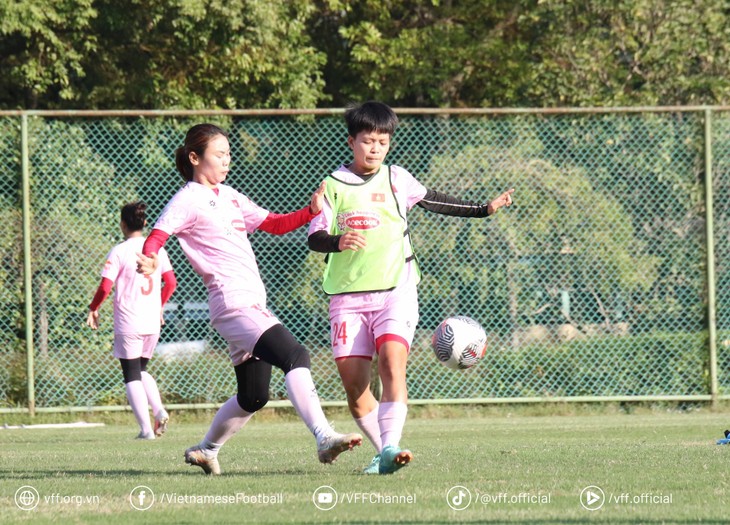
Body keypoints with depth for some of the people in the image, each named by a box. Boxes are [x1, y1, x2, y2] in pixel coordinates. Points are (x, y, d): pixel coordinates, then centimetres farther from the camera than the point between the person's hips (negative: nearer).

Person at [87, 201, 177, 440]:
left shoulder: (118, 252, -9)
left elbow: (105, 287, -13)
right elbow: (171, 283, 6)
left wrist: (93, 309, 3)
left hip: (128, 324, -5)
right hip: (152, 322, 5)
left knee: (132, 375, 2)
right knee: (141, 370, 22)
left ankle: (146, 428, -6)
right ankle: (159, 411, 0)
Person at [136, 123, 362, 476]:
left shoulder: (229, 196, 22)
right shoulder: (188, 200, -4)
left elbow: (274, 224, 27)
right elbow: (157, 236, -17)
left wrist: (312, 210, 11)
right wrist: (148, 259, -40)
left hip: (253, 304, 10)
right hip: (232, 302, -10)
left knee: (253, 396, 14)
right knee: (294, 356, -26)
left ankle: (206, 450, 31)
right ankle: (324, 437, -34)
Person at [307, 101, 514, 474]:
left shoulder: (396, 179, 10)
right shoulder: (335, 185, 3)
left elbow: (431, 201, 29)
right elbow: (314, 239, -3)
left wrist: (484, 210, 32)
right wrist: (339, 240, -25)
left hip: (395, 291, 0)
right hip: (348, 295, 0)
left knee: (392, 360, -24)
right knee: (353, 383, -6)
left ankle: (390, 449, -33)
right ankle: (381, 449, 10)